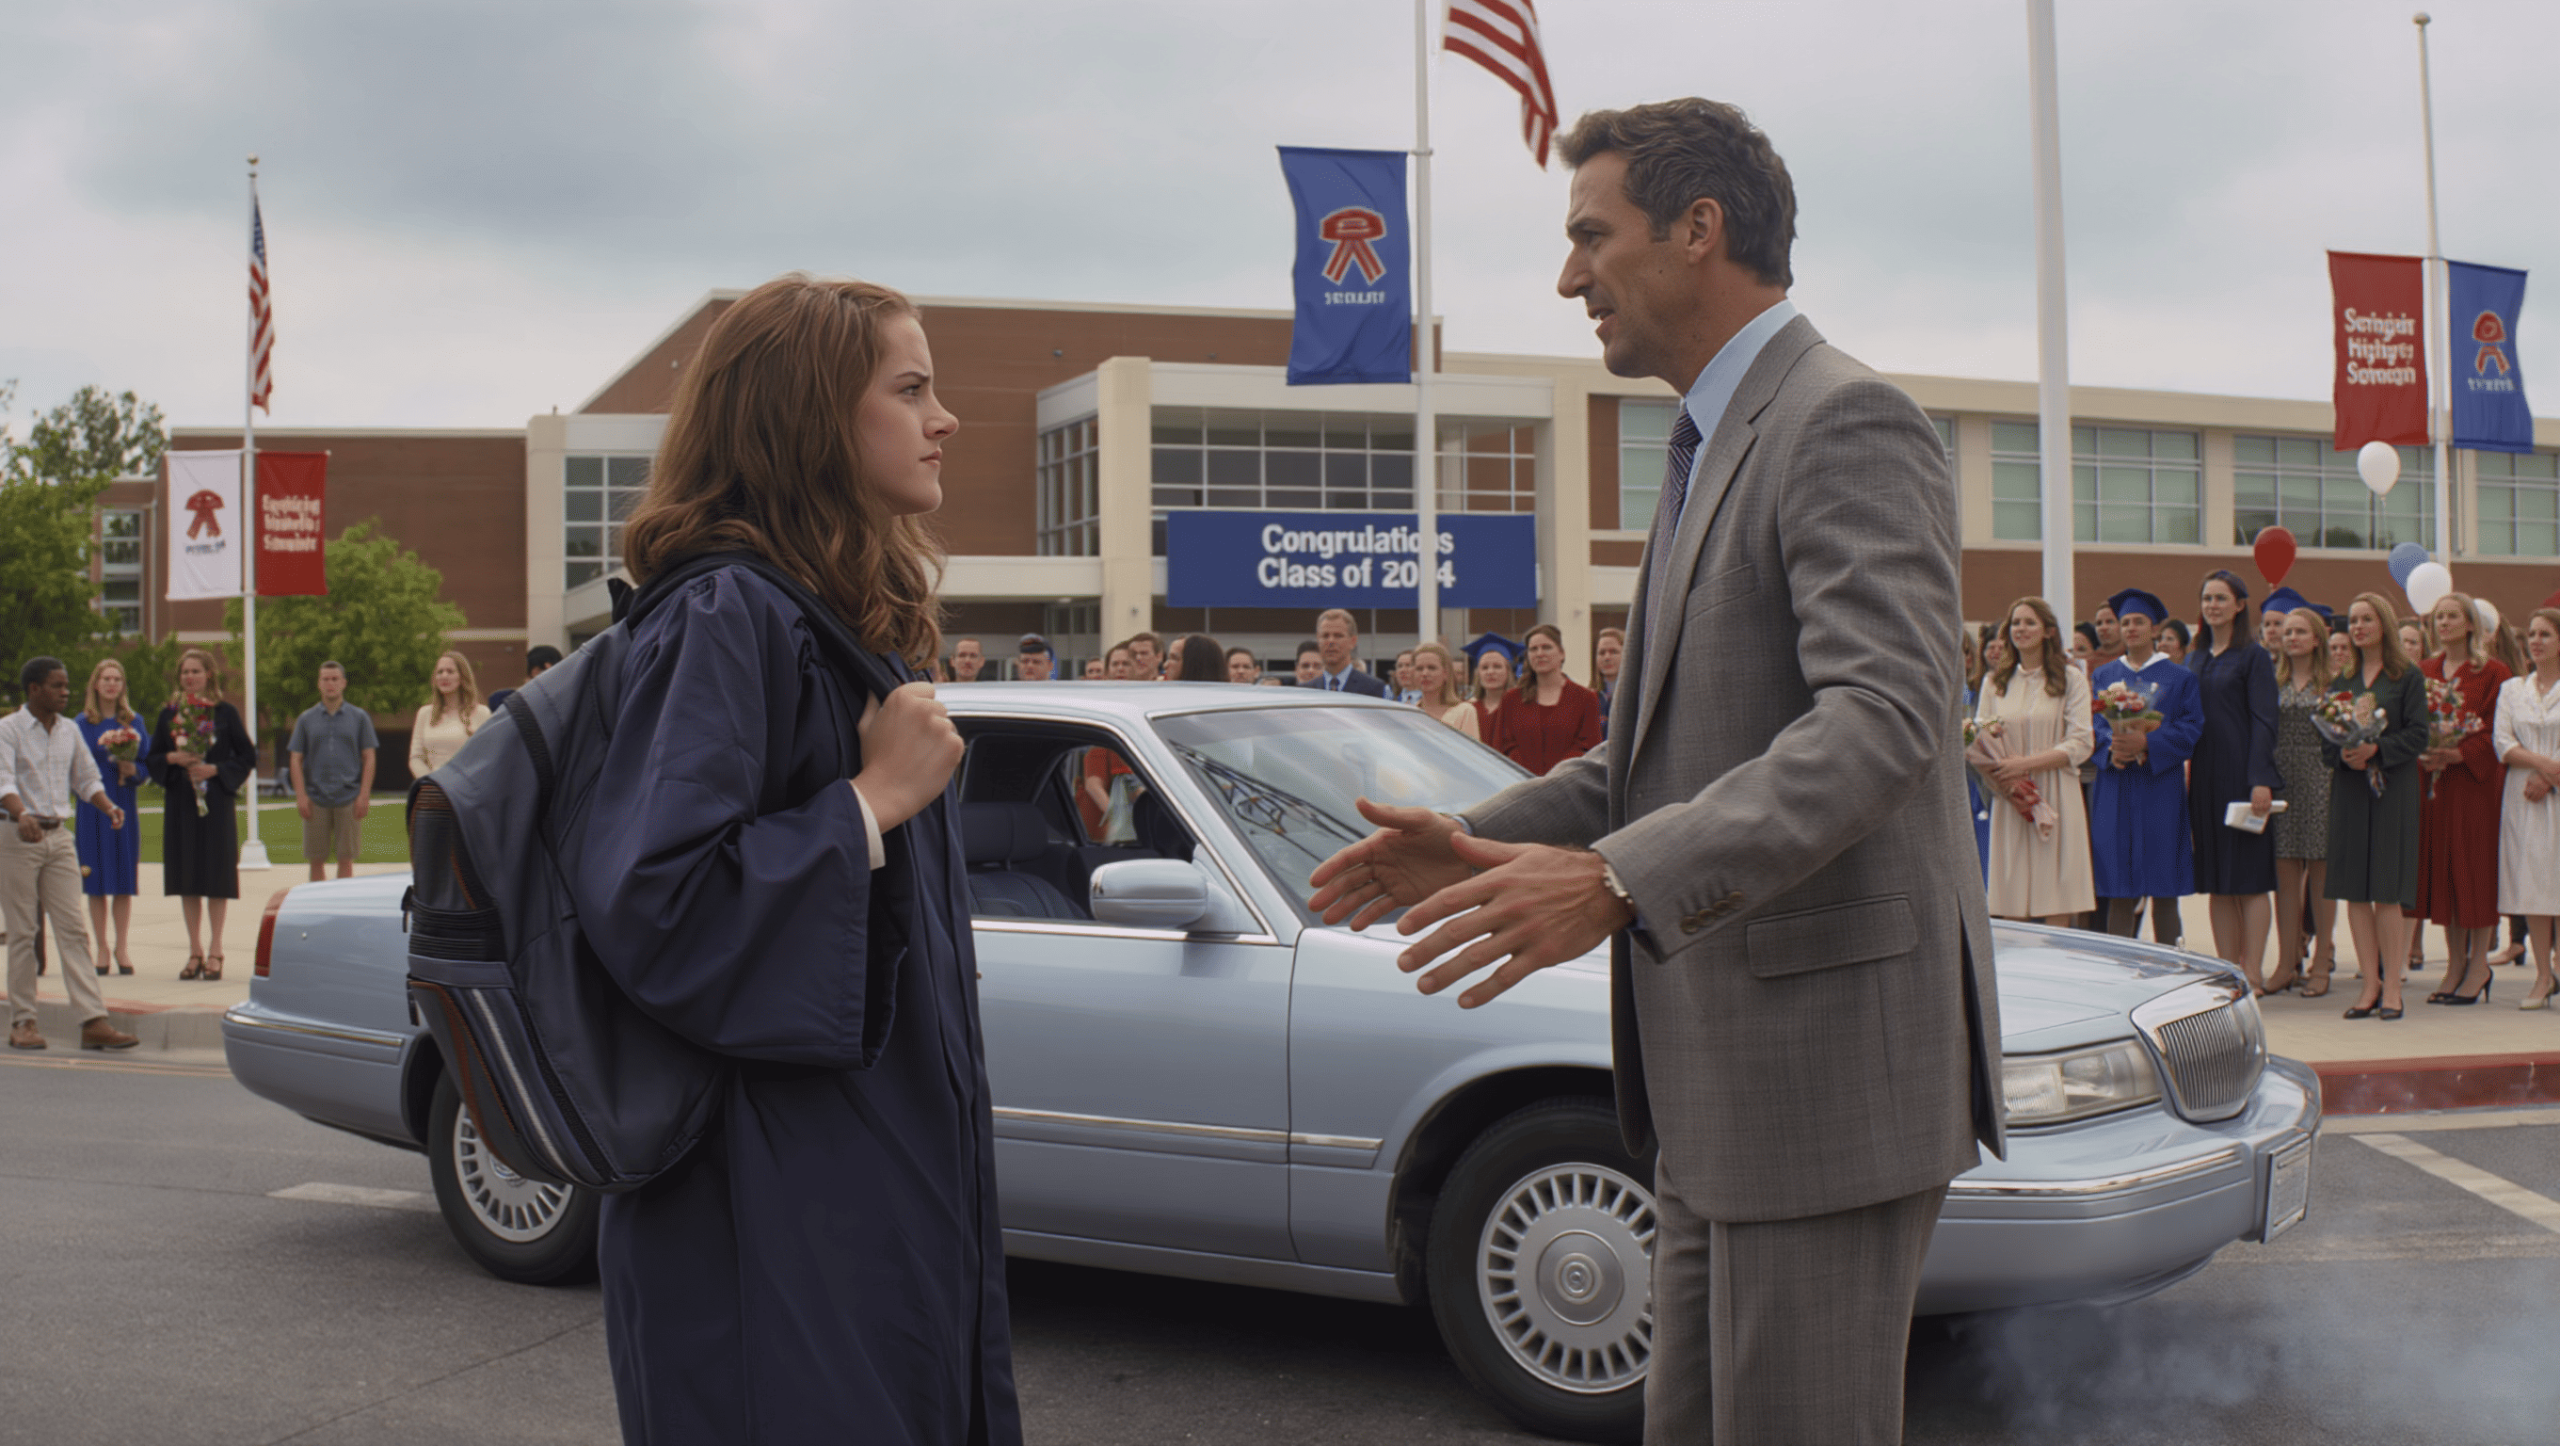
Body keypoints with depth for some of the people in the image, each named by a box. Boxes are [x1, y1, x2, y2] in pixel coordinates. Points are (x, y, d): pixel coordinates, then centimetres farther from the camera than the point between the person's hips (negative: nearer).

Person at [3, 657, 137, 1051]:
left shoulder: (70, 730, 11)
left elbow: (86, 778, 19)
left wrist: (109, 806, 0)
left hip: (59, 837, 5)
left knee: (73, 930, 0)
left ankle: (94, 1022, -5)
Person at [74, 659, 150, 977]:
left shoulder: (134, 722, 7)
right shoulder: (82, 724, 3)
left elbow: (147, 764, 5)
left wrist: (132, 770, -13)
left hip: (125, 805, 1)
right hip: (93, 806, -1)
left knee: (124, 881, 3)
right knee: (97, 881, 0)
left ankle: (122, 947, 10)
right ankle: (101, 948, 7)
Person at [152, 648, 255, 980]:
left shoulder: (225, 713, 1)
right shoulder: (169, 714, 9)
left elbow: (248, 757, 2)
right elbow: (152, 757, 12)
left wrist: (215, 769, -11)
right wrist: (172, 759, -8)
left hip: (215, 802, -3)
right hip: (180, 802, 3)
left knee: (216, 875, -3)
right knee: (187, 876, 5)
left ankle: (215, 952, 3)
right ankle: (195, 951, 13)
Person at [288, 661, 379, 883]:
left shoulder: (359, 717, 7)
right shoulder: (306, 719, 9)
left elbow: (369, 758, 4)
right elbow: (295, 759, 7)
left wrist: (364, 795, -5)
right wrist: (301, 796, -4)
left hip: (349, 798, -1)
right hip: (316, 798, 1)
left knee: (346, 859, 1)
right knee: (316, 860, 3)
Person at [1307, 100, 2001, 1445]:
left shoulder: (1847, 422, -13)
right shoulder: (1713, 448, 19)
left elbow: (1883, 718, -26)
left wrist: (1618, 880, -36)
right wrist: (1492, 840, 12)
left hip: (1831, 1059, -10)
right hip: (1727, 1079, 10)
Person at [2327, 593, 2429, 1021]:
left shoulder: (2408, 678, 1)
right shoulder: (2343, 680, 13)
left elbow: (2418, 736, -7)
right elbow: (2325, 738, 10)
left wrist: (2376, 750, -20)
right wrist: (2344, 755, -11)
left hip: (2392, 789, -4)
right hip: (2348, 789, 4)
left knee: (2387, 890, -6)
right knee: (2354, 889, 2)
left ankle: (2392, 987, -1)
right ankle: (2370, 983, 7)